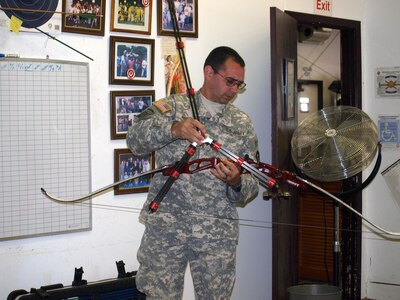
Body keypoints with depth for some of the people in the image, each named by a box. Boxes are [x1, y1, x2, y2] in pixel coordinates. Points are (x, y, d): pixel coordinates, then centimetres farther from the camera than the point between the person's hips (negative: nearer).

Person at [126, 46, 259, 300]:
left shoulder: (243, 124, 10)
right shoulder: (172, 107, 6)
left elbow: (251, 188, 8)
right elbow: (135, 139, -10)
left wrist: (236, 182, -15)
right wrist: (173, 128, -27)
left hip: (218, 231, 2)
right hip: (166, 224, -1)